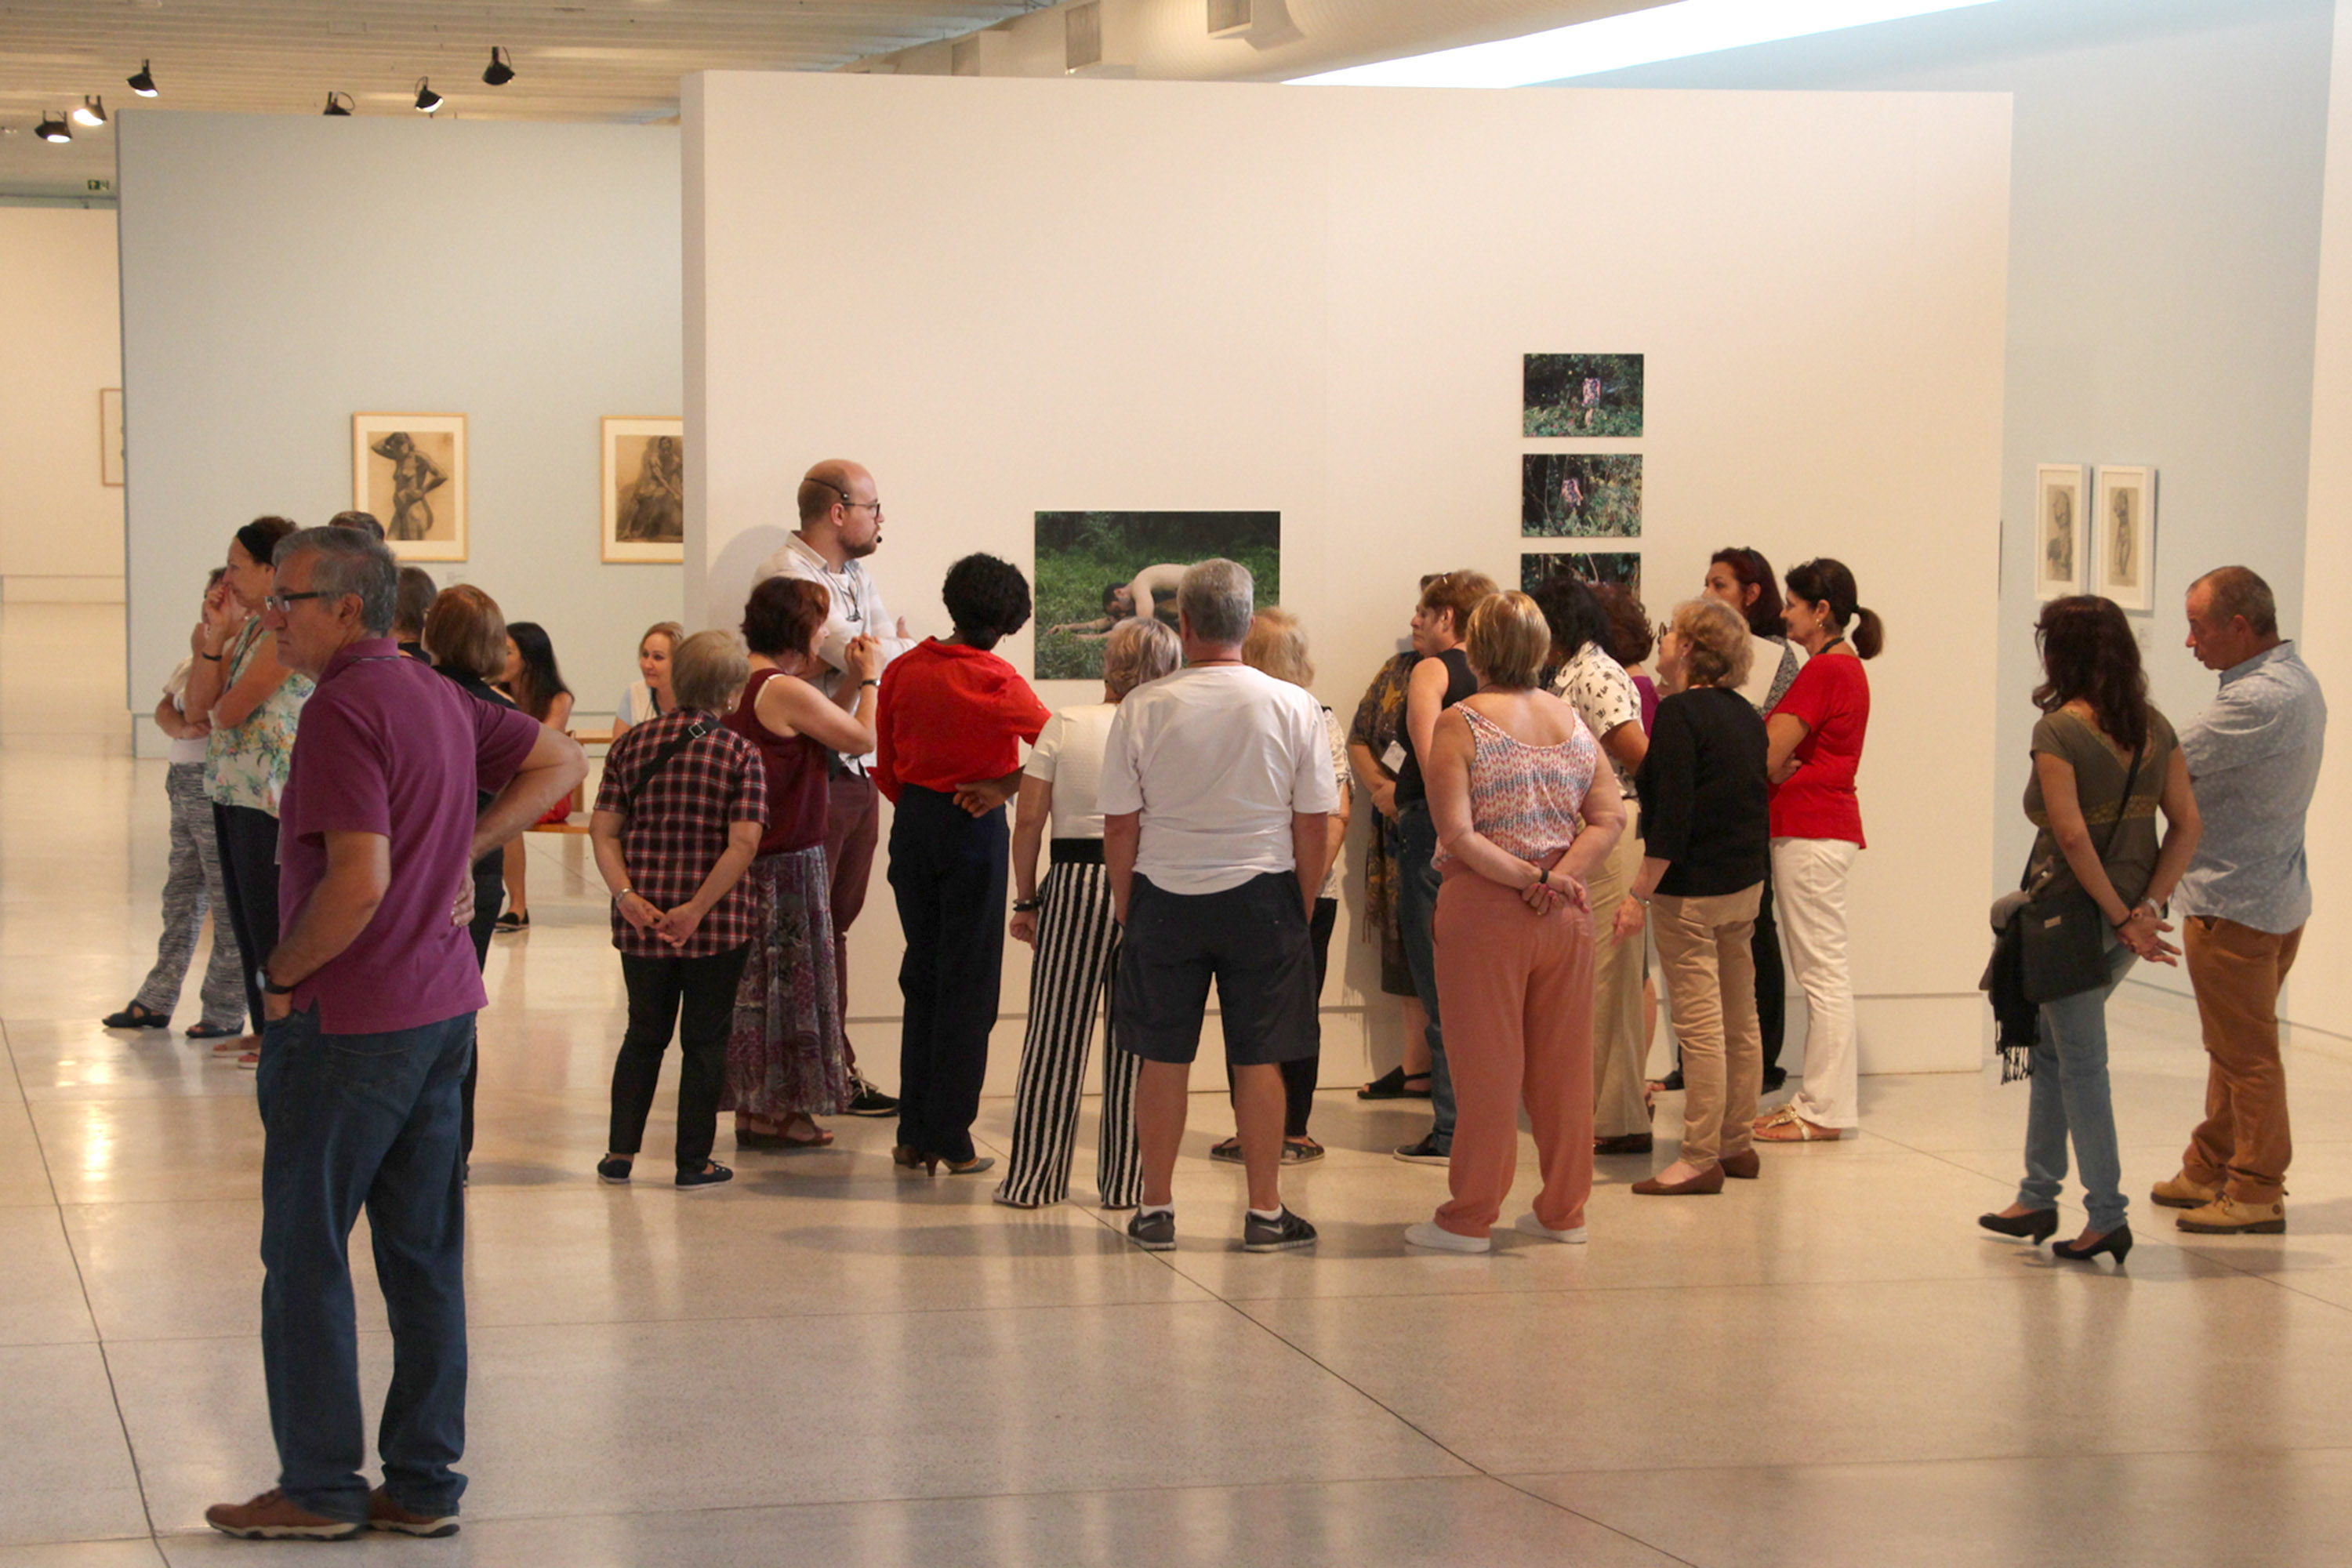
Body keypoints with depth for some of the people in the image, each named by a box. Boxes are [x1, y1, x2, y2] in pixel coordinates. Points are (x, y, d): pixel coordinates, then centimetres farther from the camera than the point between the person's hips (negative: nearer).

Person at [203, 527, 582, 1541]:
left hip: (350, 1018, -9)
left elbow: (358, 881, -25)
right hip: (442, 1008, 9)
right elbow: (560, 762, 22)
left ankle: (320, 1486, 6)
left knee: (305, 1253, 2)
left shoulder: (345, 707, -18)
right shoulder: (436, 696, 10)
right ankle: (423, 1484, 15)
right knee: (423, 1251, 11)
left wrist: (282, 971, -11)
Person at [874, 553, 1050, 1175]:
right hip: (974, 827, -5)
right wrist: (1005, 787, -11)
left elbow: (885, 767, 9)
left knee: (922, 977, 13)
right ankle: (952, 1140, 4)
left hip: (912, 824, 5)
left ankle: (914, 1135, 13)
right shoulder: (995, 682, -13)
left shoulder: (903, 671, 2)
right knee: (968, 984, 3)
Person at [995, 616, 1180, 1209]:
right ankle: (1125, 1181, 12)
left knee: (1056, 1036, 5)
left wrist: (1025, 899, 7)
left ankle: (1031, 1180, 9)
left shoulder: (1064, 726, 2)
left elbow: (1029, 820, -1)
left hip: (1077, 883, 0)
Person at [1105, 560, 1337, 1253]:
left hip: (1164, 896, 0)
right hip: (1262, 894, 0)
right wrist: (1302, 909, 10)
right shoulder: (1294, 707, -4)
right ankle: (1265, 1212, 10)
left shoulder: (1142, 708, -5)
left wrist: (1124, 910, 11)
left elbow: (1120, 827, -1)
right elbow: (1314, 826, -2)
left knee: (1163, 1058, 8)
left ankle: (1156, 1209, 15)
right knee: (1258, 1059, 5)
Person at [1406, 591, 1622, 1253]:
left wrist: (1526, 877, -11)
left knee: (1486, 1062, 1)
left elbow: (1457, 833, -16)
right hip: (1568, 917, 4)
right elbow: (1610, 818, 0)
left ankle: (1471, 1217, 7)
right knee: (1564, 1062, 11)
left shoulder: (1461, 724, -8)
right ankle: (1563, 1210, 18)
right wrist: (1559, 877, -9)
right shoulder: (1573, 722, 7)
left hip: (1485, 908, -4)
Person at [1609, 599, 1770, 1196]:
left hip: (1691, 887, -9)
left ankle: (1700, 1158, -4)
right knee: (1739, 1020, 14)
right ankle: (1738, 1143, 21)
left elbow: (1672, 816, -21)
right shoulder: (1746, 715, 11)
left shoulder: (1680, 713, -15)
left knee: (1700, 1025, -6)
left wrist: (1639, 895, -18)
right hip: (1745, 882, 9)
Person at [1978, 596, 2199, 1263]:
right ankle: (2038, 1196, 28)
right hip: (2130, 917, 7)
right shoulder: (2155, 727, 4)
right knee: (2052, 1046, 21)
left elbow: (2072, 836, -21)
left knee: (2081, 1065, 2)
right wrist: (2149, 906, -4)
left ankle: (2108, 1218, 4)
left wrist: (2121, 918, -15)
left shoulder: (2058, 732, -15)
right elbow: (2187, 824, 0)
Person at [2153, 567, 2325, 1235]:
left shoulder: (2257, 700, -24)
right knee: (2238, 1049, 18)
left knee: (2246, 1054, -1)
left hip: (2235, 905, -10)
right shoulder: (2297, 681, 10)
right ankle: (2209, 1171, 28)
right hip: (2278, 893, 10)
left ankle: (2256, 1192, 7)